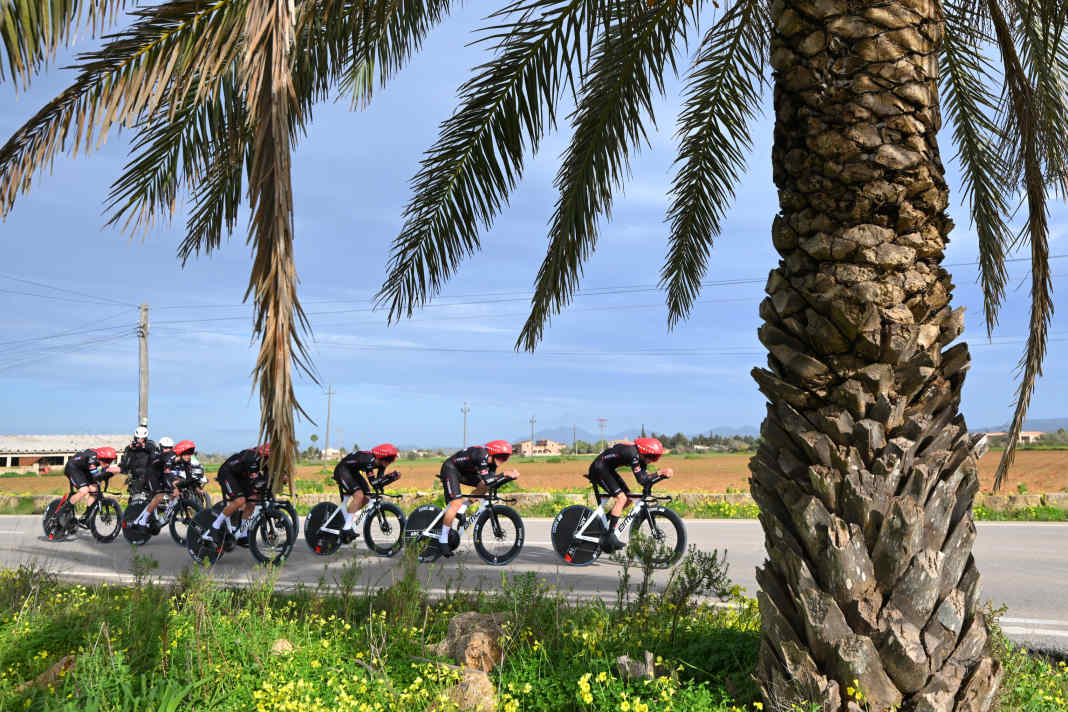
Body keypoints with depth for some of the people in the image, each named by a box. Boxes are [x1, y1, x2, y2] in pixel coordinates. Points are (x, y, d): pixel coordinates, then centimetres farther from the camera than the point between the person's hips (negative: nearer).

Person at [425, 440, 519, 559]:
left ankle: (460, 510, 2)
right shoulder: (481, 455, -31)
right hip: (450, 469, -9)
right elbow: (487, 479, -36)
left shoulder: (491, 460, -4)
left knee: (483, 486, -7)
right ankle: (442, 541, -14)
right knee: (456, 502, -19)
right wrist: (505, 474, -39)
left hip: (464, 472, 9)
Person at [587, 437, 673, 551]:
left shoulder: (640, 456, -1)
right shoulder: (632, 453, -29)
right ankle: (609, 536, -16)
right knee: (621, 498, -19)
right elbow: (641, 479, -30)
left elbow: (644, 478, 2)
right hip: (599, 468, -10)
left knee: (628, 498, 7)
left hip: (608, 469, 10)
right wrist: (660, 472, -34)